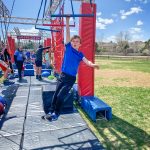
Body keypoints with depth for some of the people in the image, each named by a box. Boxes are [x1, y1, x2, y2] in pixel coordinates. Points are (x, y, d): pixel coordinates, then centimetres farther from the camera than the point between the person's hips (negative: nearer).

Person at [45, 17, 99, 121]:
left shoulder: (80, 54, 1)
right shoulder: (68, 47, 1)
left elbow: (87, 62, -14)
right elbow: (68, 33, -3)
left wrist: (93, 65, -35)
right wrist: (67, 20, -5)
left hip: (71, 78, -2)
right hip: (63, 75, 2)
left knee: (61, 96, -2)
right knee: (56, 94, 8)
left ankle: (56, 114, 15)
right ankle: (51, 111, 24)